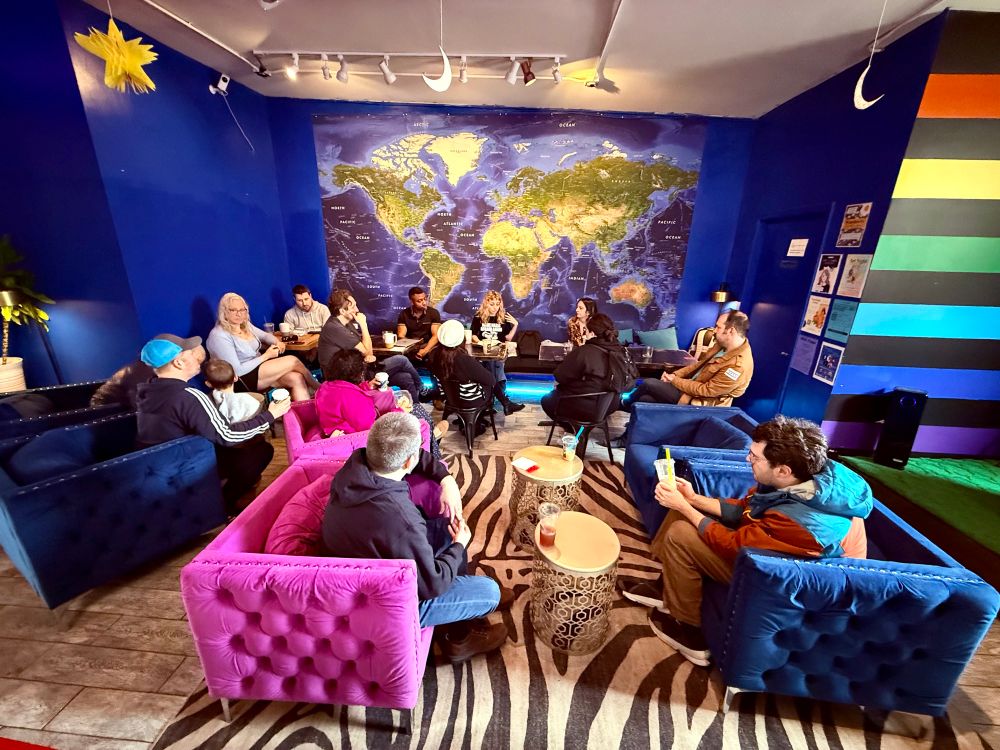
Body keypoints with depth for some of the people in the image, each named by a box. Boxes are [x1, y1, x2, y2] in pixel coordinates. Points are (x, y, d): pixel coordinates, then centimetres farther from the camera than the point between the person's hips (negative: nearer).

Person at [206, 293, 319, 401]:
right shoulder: (218, 336, -15)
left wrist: (277, 342, 0)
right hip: (243, 380, -7)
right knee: (292, 361, -17)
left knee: (296, 378, -21)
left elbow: (265, 335, 24)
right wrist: (266, 356, -16)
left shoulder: (246, 325, 8)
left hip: (260, 367, 7)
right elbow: (237, 370, -19)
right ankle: (318, 389, 1)